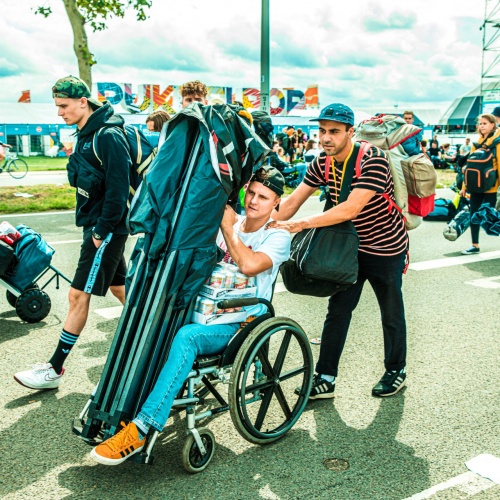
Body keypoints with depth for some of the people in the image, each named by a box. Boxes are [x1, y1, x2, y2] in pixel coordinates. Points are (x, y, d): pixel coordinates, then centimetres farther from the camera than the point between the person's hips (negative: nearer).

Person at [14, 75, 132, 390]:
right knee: (119, 287, 17)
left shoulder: (109, 137, -18)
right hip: (98, 225, 10)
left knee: (78, 295, -5)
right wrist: (91, 224, 13)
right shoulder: (86, 135, 11)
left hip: (108, 228, -10)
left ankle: (55, 370, 3)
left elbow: (118, 189, -22)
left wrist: (102, 230, -18)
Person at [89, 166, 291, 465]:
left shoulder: (278, 237, -3)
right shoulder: (230, 224, 13)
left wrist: (227, 226, -14)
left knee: (186, 336, -35)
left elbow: (249, 265, -23)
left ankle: (140, 430, -35)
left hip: (240, 325, -6)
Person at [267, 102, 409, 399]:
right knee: (337, 311, 5)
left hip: (386, 247, -5)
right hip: (351, 245, 5)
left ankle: (396, 371, 31)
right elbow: (292, 201, -9)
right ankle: (325, 378, 12)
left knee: (392, 314, 11)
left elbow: (351, 208, -37)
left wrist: (300, 224, -39)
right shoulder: (322, 163, -7)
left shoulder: (373, 160, -28)